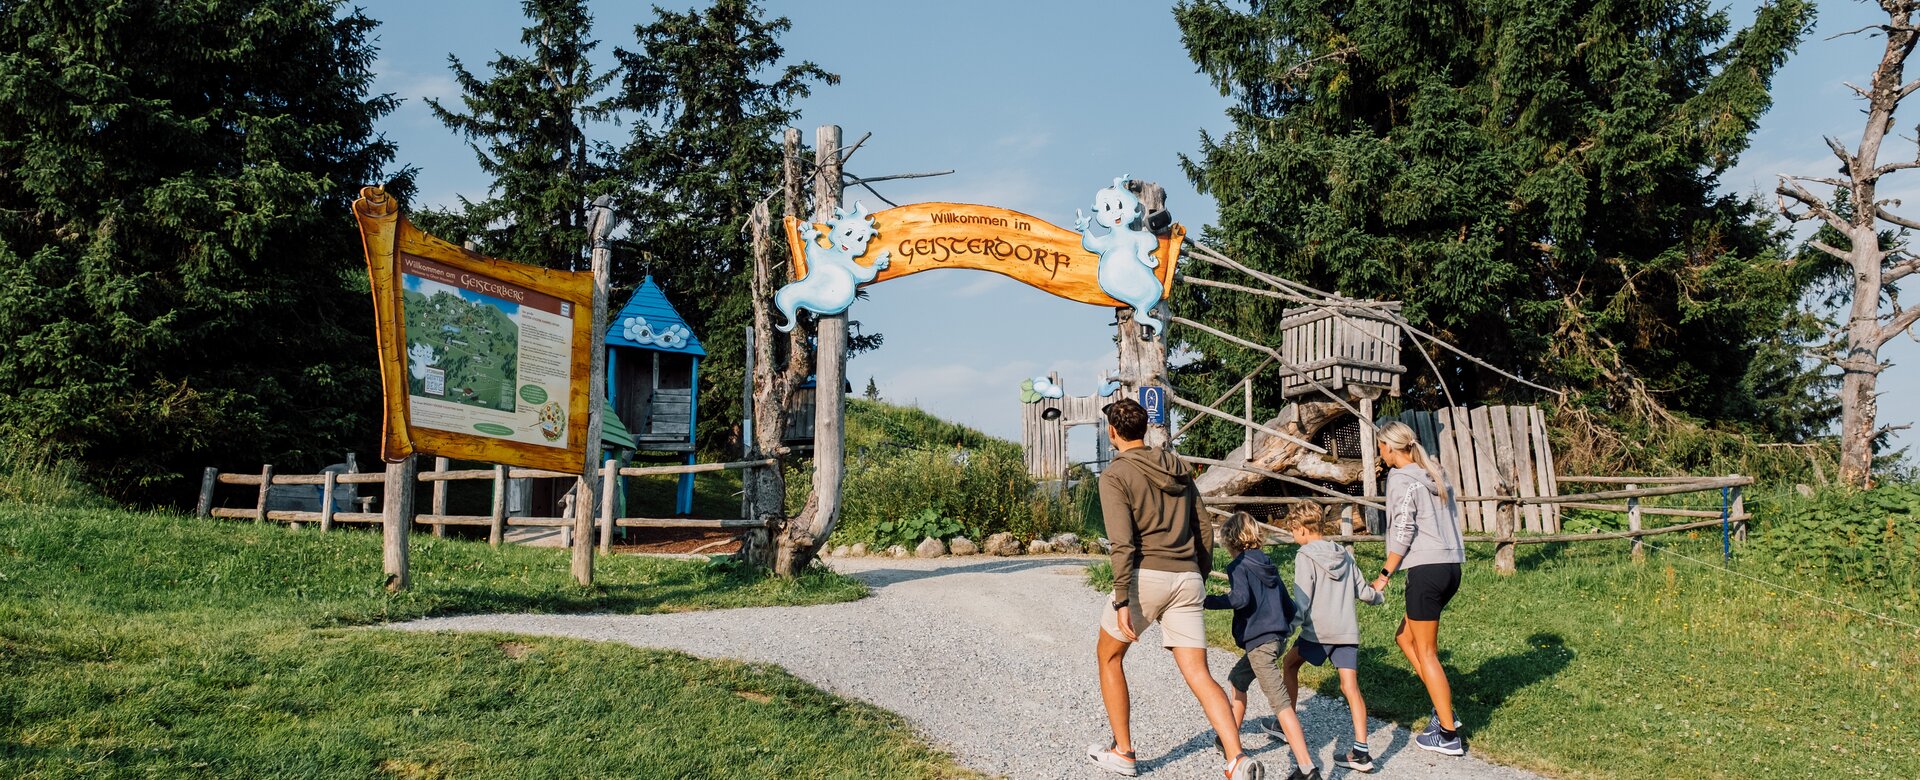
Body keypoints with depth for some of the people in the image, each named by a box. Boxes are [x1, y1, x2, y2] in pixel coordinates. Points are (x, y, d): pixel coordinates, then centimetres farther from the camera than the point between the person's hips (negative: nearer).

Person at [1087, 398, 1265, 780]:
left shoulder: (1115, 475, -3)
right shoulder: (1179, 469, 16)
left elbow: (1123, 542, -14)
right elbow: (1203, 534, 17)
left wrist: (1121, 600, -16)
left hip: (1145, 577, -5)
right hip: (1187, 578, 5)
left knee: (1108, 656, 18)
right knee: (1198, 674, 2)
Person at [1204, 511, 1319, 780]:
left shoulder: (1239, 566, -5)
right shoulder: (1268, 564, 17)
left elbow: (1240, 598, -22)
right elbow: (1288, 604, 21)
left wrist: (1205, 601, -19)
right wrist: (1284, 625, 38)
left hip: (1259, 641, -9)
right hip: (1277, 635, 9)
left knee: (1280, 701, -14)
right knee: (1237, 678, 27)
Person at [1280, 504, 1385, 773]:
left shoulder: (1305, 556, -3)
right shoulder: (1344, 555, 16)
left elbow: (1302, 598, -13)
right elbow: (1362, 591, 21)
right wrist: (1379, 597, 40)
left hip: (1318, 630, -5)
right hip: (1348, 630, 5)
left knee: (1289, 665, 19)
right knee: (1350, 687, -1)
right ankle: (1361, 751, -10)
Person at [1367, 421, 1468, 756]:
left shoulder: (1401, 480, -9)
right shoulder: (1436, 475, 15)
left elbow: (1403, 532, -14)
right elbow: (1450, 519, 17)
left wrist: (1385, 575, -8)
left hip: (1426, 570, -8)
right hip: (1451, 566, 8)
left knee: (1426, 653, 1)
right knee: (1405, 637, 19)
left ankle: (1448, 735, 4)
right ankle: (1444, 709, 16)